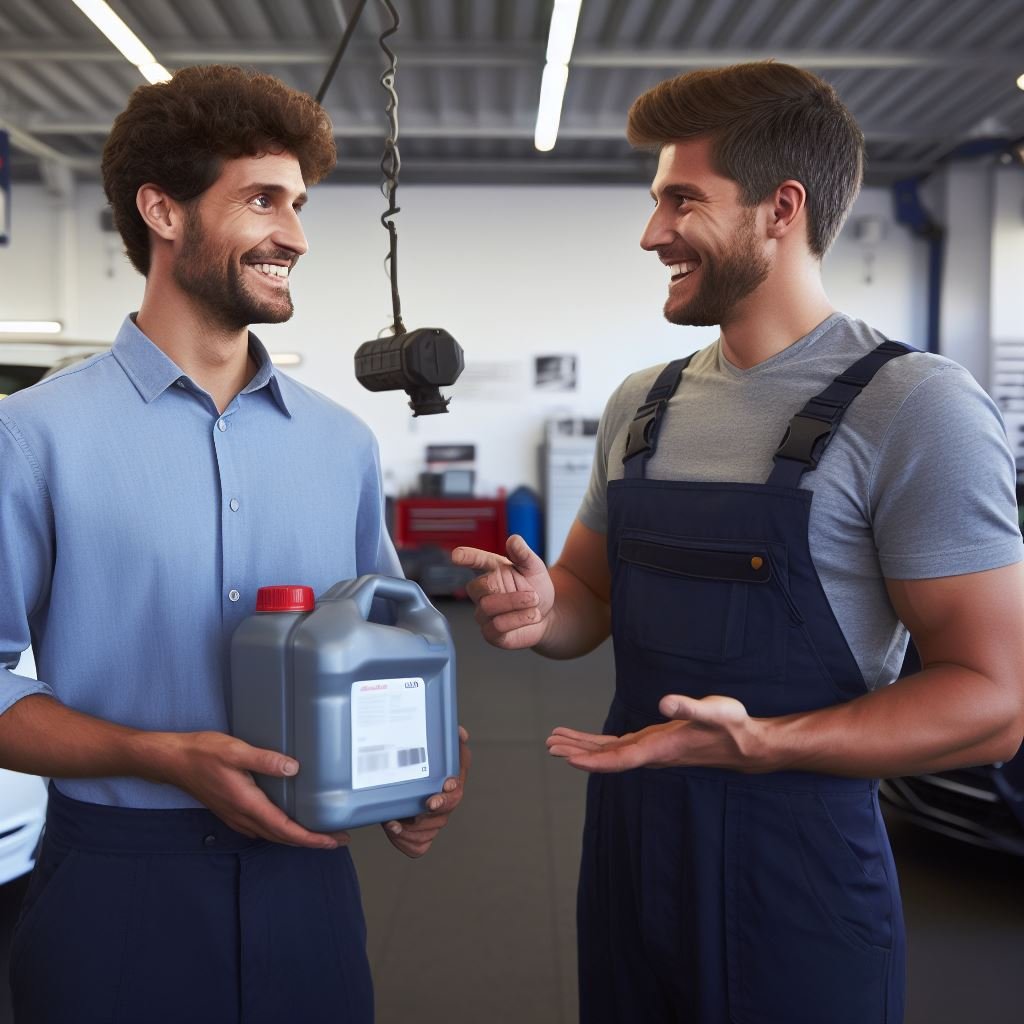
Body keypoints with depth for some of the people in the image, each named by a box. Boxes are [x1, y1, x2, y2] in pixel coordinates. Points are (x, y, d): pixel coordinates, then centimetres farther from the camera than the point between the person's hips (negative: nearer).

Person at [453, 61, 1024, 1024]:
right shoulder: (642, 403, 6)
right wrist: (538, 609, -9)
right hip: (626, 855, 6)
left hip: (801, 879, -5)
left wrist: (756, 743, -27)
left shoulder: (913, 406, -13)